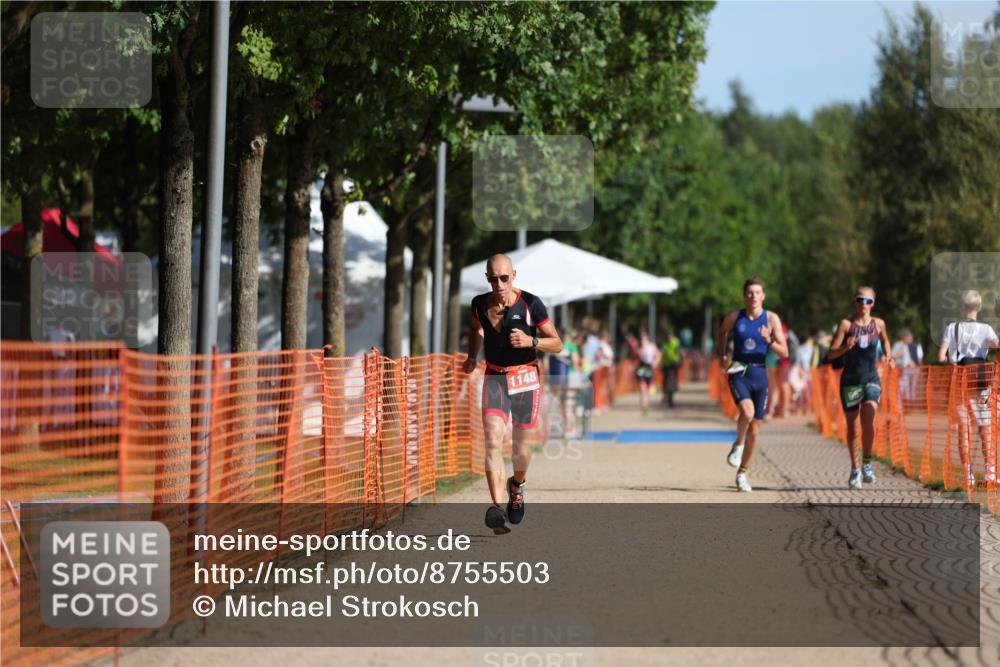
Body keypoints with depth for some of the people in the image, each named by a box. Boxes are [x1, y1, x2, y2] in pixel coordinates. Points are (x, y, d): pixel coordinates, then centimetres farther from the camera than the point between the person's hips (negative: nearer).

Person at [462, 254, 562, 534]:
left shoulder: (530, 304, -12)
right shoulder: (480, 304, -2)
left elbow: (557, 344, -7)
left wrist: (530, 341, -23)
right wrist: (472, 357, 13)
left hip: (525, 378, -1)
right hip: (494, 377, 1)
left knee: (521, 444, 11)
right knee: (493, 440, -19)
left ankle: (517, 485, 46)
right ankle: (497, 507, -28)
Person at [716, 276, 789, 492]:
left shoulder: (771, 319, -2)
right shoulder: (734, 318, -1)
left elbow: (785, 353, -4)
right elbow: (721, 333, 22)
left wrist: (770, 341, -22)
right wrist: (722, 356, 7)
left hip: (760, 375, 2)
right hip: (738, 373, -2)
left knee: (754, 430, 7)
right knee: (747, 412, -31)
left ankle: (742, 473, 25)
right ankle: (738, 444, 0)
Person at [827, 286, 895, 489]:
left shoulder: (878, 324, 6)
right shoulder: (846, 324, -1)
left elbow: (885, 340, 29)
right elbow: (831, 354, -5)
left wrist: (889, 357, 12)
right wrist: (845, 347, -24)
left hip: (871, 379, 0)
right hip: (850, 380, 0)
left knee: (868, 417, -22)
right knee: (852, 425, 6)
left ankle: (867, 463, -5)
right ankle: (855, 470, 21)